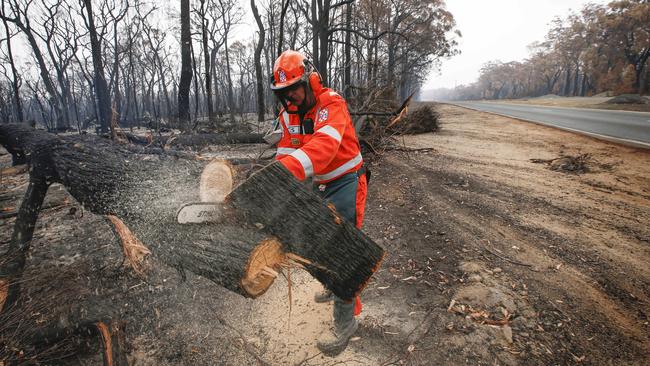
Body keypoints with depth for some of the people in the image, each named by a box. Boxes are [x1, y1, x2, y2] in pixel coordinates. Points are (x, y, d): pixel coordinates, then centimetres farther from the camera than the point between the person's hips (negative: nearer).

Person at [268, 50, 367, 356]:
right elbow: (285, 153, -6)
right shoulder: (287, 115, 1)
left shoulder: (332, 104, -23)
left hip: (346, 182, -7)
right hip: (320, 185, 8)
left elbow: (323, 146, -40)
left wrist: (285, 172, -53)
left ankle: (345, 321, 1)